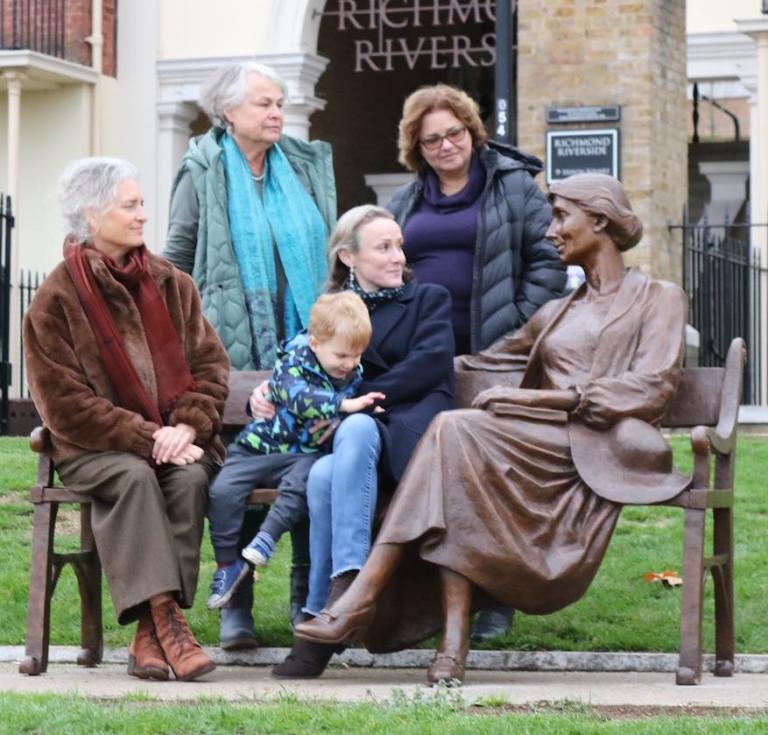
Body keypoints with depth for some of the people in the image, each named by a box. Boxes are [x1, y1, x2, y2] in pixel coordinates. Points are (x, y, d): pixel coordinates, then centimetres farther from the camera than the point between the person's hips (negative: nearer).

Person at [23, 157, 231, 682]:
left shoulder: (172, 284, 12)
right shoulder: (56, 300, -2)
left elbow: (211, 365, 9)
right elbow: (65, 403, -8)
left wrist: (187, 427, -11)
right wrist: (144, 437, -18)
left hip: (177, 439, 3)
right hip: (96, 448, -3)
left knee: (190, 479, -30)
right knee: (133, 478, -34)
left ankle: (151, 636, -32)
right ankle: (167, 619, -41)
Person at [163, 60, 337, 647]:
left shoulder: (307, 168, 13)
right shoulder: (204, 174, 3)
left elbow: (330, 253, 21)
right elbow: (175, 263, 3)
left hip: (304, 343, 3)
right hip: (233, 350, -3)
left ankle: (308, 598, 10)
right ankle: (236, 607, 6)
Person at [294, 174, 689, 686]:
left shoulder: (659, 299, 12)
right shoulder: (557, 313, 32)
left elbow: (651, 389, -4)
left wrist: (538, 398, -11)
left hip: (605, 448, -6)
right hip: (544, 447, 6)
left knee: (456, 430, -28)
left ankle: (363, 599, -33)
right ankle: (454, 645, -38)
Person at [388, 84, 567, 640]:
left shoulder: (514, 186, 4)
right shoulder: (404, 204, 19)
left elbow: (547, 262, 0)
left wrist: (520, 332, -8)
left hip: (491, 355, -4)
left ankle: (496, 600, 0)